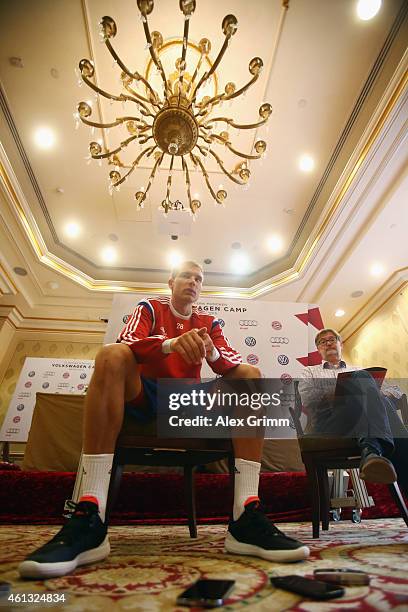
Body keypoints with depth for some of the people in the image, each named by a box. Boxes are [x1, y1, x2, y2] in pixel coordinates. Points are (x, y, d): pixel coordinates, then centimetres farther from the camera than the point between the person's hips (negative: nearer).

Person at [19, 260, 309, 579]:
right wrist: (172, 343, -33)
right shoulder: (150, 308, 9)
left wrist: (212, 352, -27)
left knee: (250, 375, -17)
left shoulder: (210, 322, 15)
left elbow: (233, 363, -2)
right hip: (147, 396, -2)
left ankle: (246, 516, -29)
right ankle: (90, 517, -39)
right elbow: (127, 342, -13)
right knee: (111, 354, -29)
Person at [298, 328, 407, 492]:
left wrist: (372, 396, -1)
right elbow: (307, 398, 4)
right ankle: (371, 450, -45)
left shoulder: (359, 370, 35)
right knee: (361, 378, -27)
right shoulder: (310, 372, 27)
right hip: (328, 420, -2)